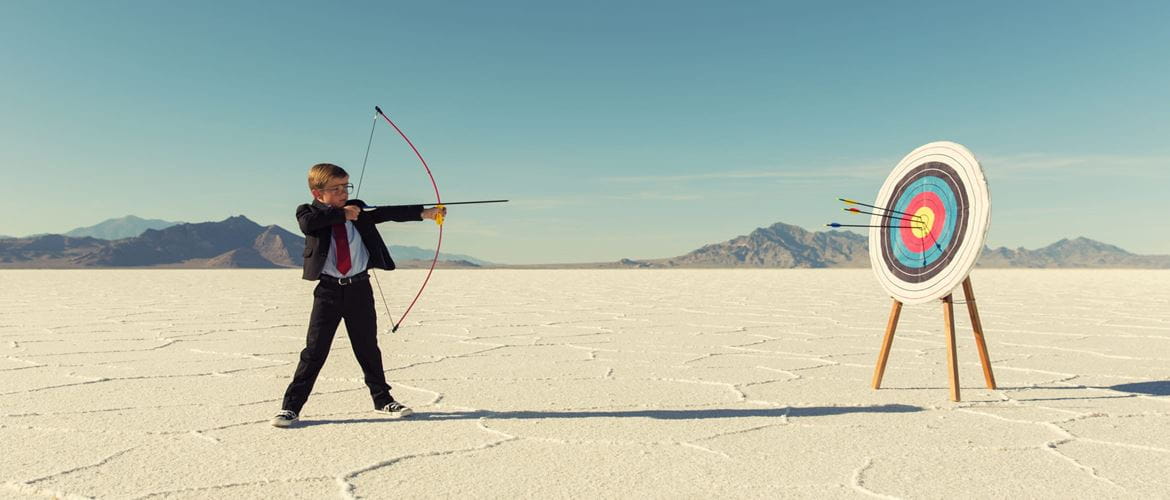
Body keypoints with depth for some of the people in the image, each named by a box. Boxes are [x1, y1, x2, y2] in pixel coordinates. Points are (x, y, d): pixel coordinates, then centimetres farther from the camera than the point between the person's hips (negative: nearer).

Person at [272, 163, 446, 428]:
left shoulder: (357, 210, 5)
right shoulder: (308, 211, -2)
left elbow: (388, 213, -5)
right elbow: (307, 224, -25)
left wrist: (424, 213, -15)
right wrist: (341, 214, -20)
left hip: (359, 288, 3)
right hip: (328, 289, -2)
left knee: (368, 347, 13)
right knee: (315, 349, 0)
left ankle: (383, 399, 26)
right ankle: (291, 406, 11)